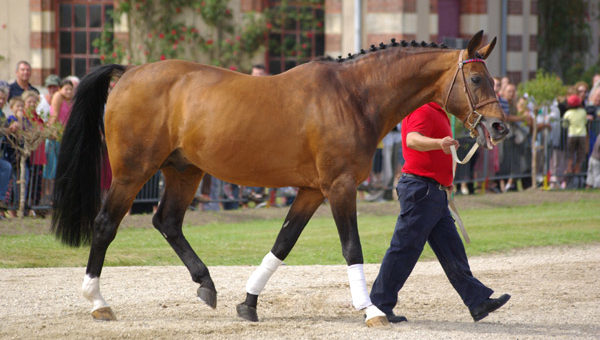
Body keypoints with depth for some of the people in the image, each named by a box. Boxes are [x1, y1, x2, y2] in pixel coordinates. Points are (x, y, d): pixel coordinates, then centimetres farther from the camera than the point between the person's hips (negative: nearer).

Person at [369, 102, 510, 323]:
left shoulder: (437, 113, 21)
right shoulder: (423, 112, -14)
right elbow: (412, 140, -34)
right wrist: (439, 143, -54)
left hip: (435, 192, 11)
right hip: (421, 189, -11)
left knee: (451, 249, 10)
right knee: (405, 249, -7)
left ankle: (478, 301, 12)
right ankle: (379, 304, -2)